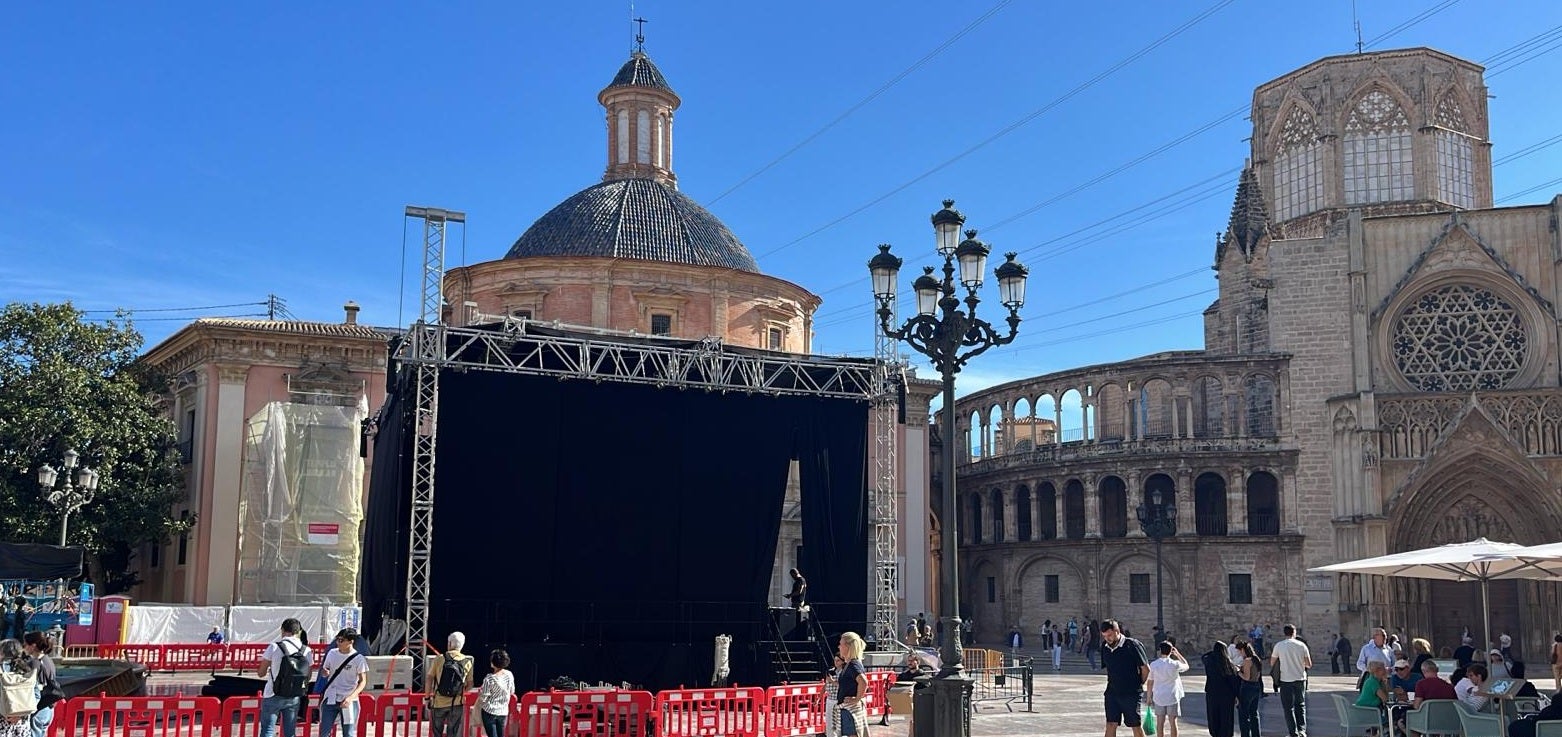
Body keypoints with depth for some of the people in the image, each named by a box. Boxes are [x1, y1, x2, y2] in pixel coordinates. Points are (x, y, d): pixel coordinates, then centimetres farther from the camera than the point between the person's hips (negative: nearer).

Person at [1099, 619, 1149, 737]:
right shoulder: (1105, 647, 2)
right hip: (1112, 692, 5)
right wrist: (1113, 683, 13)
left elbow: (1145, 668, -7)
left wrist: (1139, 685, 4)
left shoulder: (1132, 645, -14)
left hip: (1131, 693, -5)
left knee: (1136, 726, 5)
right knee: (1110, 725, 0)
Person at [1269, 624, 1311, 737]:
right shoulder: (1301, 645, -2)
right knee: (1301, 705, 15)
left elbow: (1272, 663, 2)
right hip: (1300, 679, 2)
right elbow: (1309, 665, 0)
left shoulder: (1278, 646, -4)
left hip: (1286, 680, -2)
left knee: (1288, 707, 6)